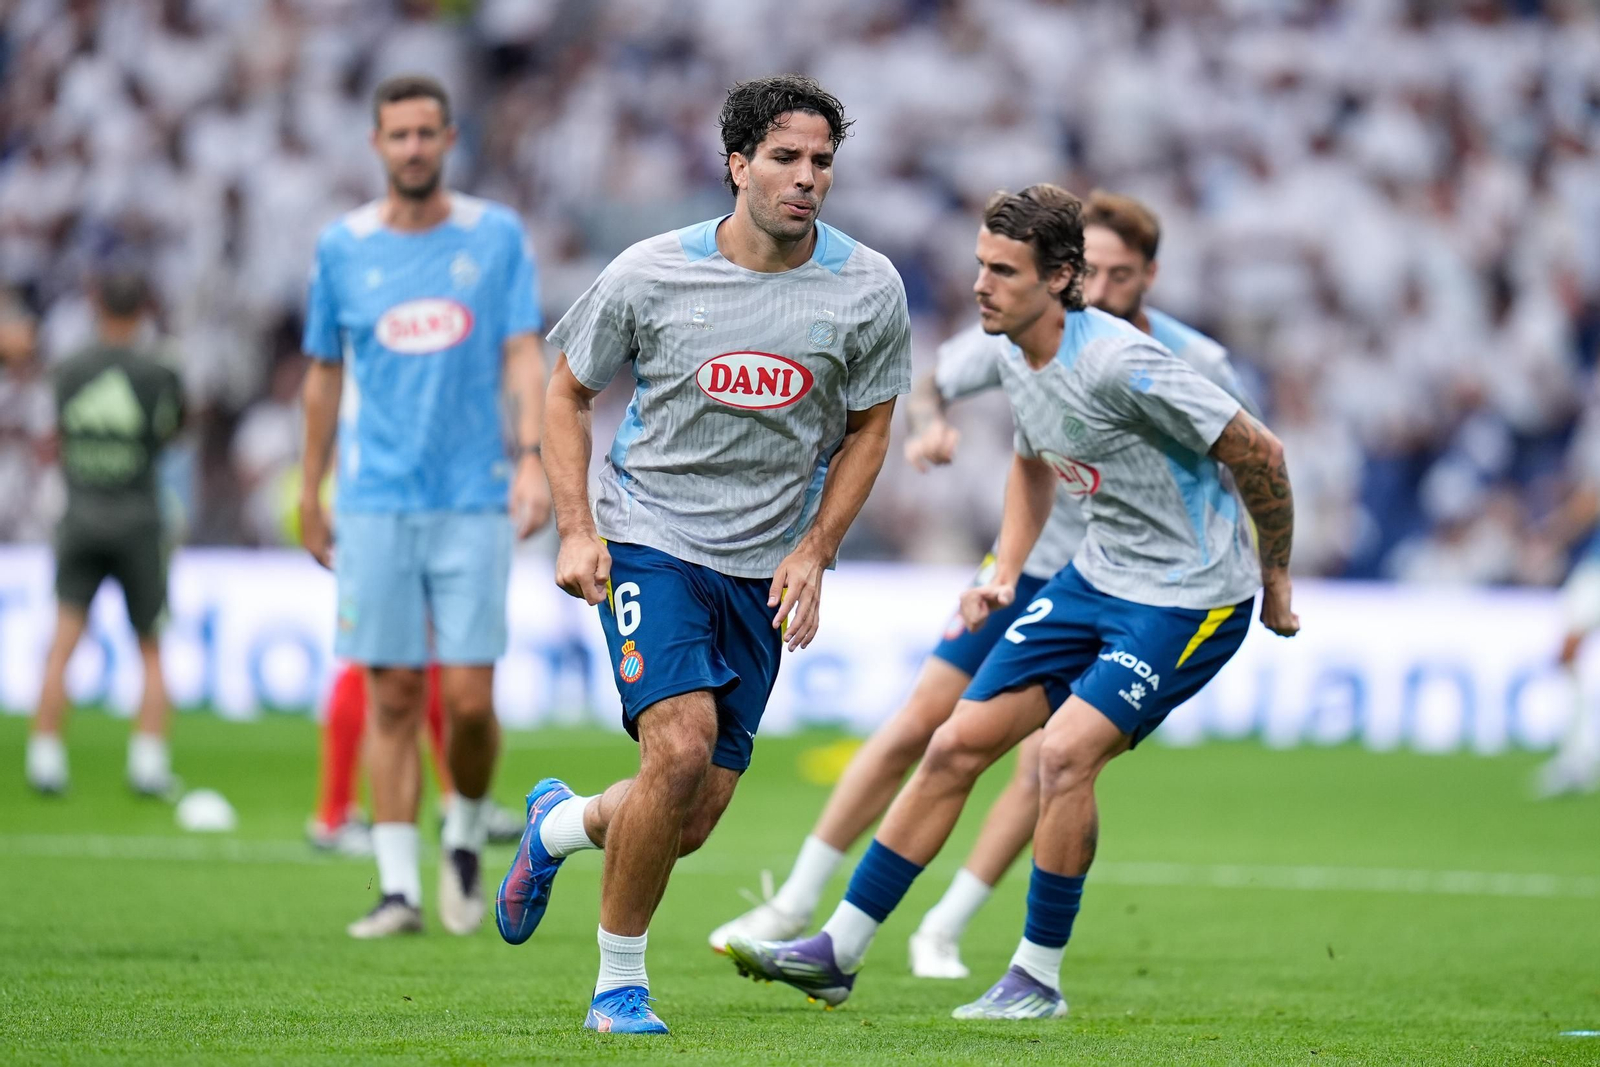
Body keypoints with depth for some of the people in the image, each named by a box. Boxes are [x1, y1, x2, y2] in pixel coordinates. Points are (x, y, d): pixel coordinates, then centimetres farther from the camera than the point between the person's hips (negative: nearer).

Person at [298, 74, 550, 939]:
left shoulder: (496, 236, 3)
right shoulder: (342, 247, 6)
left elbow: (523, 353, 0)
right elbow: (324, 374, 14)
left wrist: (531, 456, -15)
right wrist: (309, 495, 15)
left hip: (473, 501, -1)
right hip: (376, 502, 1)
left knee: (468, 698, -6)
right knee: (392, 696, -1)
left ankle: (466, 836, 21)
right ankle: (398, 885, 3)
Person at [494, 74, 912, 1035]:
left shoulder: (868, 288, -4)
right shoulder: (652, 274, -8)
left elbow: (867, 431, 9)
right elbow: (569, 389, 6)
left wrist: (814, 551, -3)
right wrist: (577, 531, -5)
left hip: (766, 566, 3)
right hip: (651, 536, -3)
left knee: (691, 823, 1)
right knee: (681, 747, -24)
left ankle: (558, 825, 36)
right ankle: (620, 983, -6)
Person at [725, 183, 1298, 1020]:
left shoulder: (1118, 363, -26)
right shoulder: (1016, 359, 0)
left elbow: (1259, 455, -20)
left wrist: (1274, 586, -7)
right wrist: (1005, 576, 9)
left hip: (1190, 596, -8)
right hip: (1097, 576, 8)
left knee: (1065, 751, -24)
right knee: (957, 745, 3)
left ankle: (1039, 978, -7)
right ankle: (837, 953, 10)